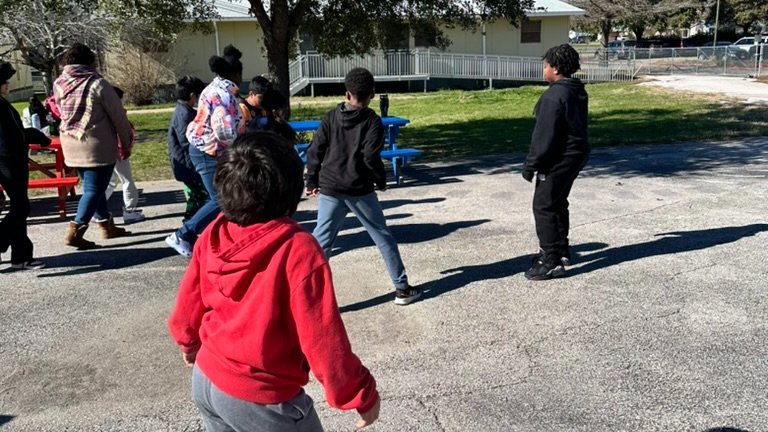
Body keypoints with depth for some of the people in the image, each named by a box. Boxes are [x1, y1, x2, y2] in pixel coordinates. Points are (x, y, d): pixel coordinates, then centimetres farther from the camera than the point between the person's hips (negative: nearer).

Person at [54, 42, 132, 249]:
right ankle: (75, 230, -6)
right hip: (98, 146, -6)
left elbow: (63, 112, 14)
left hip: (70, 145, 7)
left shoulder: (59, 84, 3)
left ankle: (106, 225, 25)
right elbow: (118, 115, -8)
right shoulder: (97, 83, -12)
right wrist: (126, 143, 1)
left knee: (93, 186, 17)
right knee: (94, 189, -1)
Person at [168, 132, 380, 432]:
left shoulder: (212, 235, -8)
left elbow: (189, 302, 6)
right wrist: (361, 394, -10)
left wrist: (188, 342, 27)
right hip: (261, 399, -6)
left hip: (205, 380, 6)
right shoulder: (299, 250, -27)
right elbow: (322, 338, -24)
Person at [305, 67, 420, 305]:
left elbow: (314, 151, 2)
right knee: (383, 237, 11)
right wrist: (381, 181, 2)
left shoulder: (331, 117, 5)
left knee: (321, 241, 7)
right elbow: (370, 156, -14)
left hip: (329, 190, 2)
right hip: (359, 191, -2)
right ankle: (402, 289, 19)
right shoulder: (372, 121, -4)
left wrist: (312, 182, 12)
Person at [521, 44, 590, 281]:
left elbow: (544, 135, -22)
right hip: (576, 154, 10)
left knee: (544, 206, -4)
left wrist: (531, 164, -14)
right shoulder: (578, 92, 11)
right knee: (558, 203, 21)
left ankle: (551, 262, -3)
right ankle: (561, 250, 32)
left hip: (558, 159, -10)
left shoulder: (554, 96, -20)